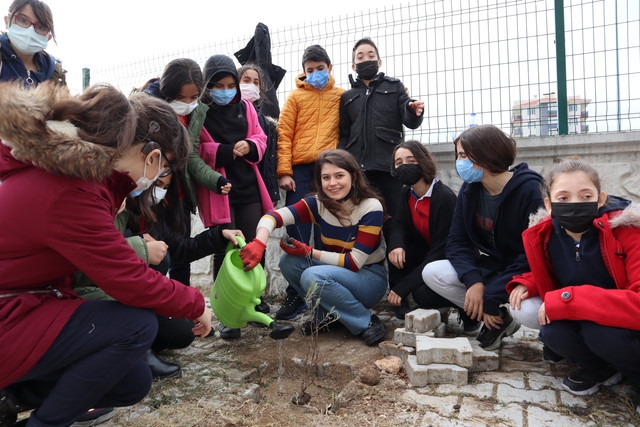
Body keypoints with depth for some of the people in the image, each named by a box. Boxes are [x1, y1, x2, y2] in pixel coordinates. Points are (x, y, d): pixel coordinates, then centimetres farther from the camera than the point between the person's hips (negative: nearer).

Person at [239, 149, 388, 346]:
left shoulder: (371, 207, -21)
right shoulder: (318, 203, -11)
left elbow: (354, 262, -22)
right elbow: (275, 215, -25)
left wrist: (309, 252, -24)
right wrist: (258, 243, -45)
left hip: (370, 277, -5)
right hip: (337, 272, 5)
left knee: (314, 277, -30)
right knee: (289, 262, -18)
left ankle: (367, 323, -12)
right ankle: (327, 315, 1)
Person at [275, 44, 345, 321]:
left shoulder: (341, 96, 12)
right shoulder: (296, 96, 10)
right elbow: (284, 135, 4)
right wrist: (284, 171, -6)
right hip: (300, 170, 0)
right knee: (297, 234, -1)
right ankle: (295, 294, 9)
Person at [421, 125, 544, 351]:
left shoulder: (529, 190, -21)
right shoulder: (469, 190, -3)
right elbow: (457, 241, -6)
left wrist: (492, 296, -26)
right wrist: (473, 280, -25)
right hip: (490, 267, 6)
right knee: (432, 273, -13)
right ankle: (498, 318, -2)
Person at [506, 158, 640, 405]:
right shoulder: (543, 236, -11)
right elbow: (548, 277, 11)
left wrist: (569, 299, -37)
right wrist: (526, 284, -12)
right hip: (582, 321, 5)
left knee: (599, 330, -34)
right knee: (553, 330, -23)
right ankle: (600, 369, 9)